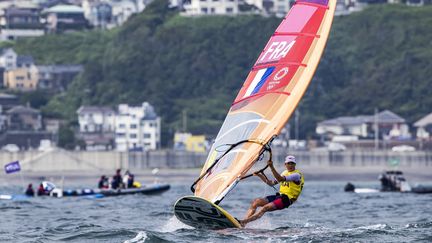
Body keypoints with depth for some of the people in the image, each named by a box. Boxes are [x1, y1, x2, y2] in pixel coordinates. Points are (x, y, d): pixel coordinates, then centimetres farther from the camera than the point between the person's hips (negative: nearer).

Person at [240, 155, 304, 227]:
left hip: (286, 199, -8)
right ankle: (243, 223, -16)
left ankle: (243, 222, -34)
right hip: (279, 196, 8)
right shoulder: (285, 173, 18)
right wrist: (260, 175, 10)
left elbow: (280, 179, -25)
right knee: (256, 202, -8)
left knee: (265, 208, -27)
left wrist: (272, 167, -32)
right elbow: (271, 183, 21)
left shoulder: (297, 175, -10)